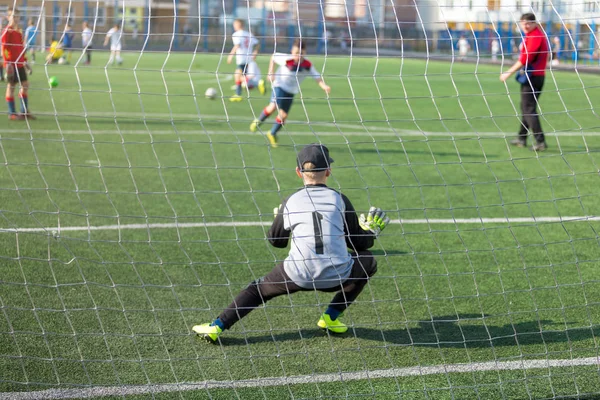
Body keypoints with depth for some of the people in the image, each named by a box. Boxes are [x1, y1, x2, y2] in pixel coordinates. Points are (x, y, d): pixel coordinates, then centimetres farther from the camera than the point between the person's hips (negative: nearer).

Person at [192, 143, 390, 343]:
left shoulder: (290, 202, 9)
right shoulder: (339, 199, 8)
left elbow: (276, 240, 22)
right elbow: (358, 242, 12)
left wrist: (279, 218, 41)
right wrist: (372, 230, 33)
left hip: (298, 276, 1)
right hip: (337, 277, -1)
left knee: (258, 288, 25)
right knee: (368, 261, 29)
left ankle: (217, 327, 11)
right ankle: (331, 318, 24)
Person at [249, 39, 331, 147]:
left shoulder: (308, 65, -16)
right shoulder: (286, 60, -21)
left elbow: (317, 77, -20)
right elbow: (273, 57, -5)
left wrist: (324, 86, -38)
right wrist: (270, 73, -8)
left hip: (291, 92, 3)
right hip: (279, 86, -3)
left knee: (283, 115, 3)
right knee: (273, 107, -24)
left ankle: (272, 134, 24)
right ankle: (258, 121, 4)